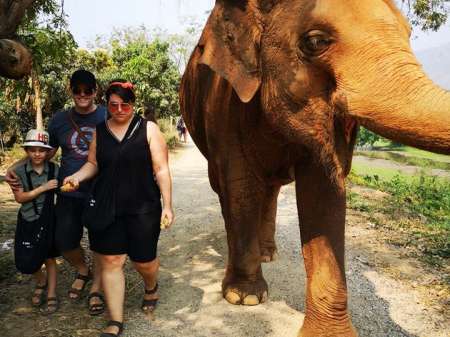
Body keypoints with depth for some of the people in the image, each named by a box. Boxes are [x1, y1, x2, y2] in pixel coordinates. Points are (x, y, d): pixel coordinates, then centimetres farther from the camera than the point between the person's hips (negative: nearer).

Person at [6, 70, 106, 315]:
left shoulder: (108, 117, -3)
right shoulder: (60, 119, 5)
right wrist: (15, 169, 2)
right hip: (69, 194, 3)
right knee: (64, 241, 6)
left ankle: (96, 289, 27)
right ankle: (82, 271, 39)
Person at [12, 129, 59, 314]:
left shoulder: (55, 170, -8)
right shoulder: (19, 171, -7)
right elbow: (19, 197, -11)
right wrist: (43, 188, -20)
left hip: (48, 220, -1)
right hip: (27, 221, 1)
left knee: (49, 258, 7)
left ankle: (51, 295, 20)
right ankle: (41, 282, 37)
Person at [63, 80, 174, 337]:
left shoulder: (148, 129, -3)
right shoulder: (99, 131, 7)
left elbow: (161, 170, -5)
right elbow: (93, 164, 14)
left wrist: (167, 206, -9)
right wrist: (78, 176, -8)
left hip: (142, 207, -3)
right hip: (107, 208, 3)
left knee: (143, 260, 8)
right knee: (111, 261, 3)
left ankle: (151, 287, 45)